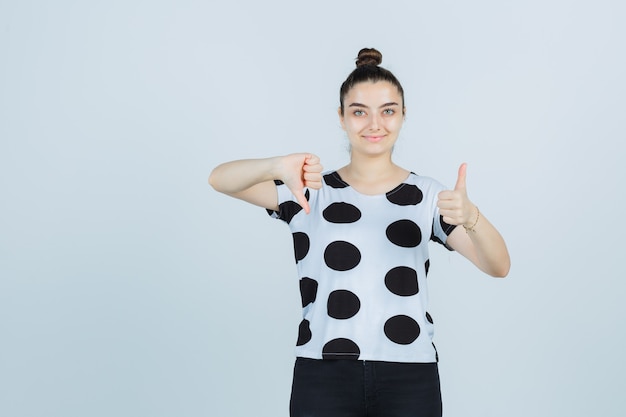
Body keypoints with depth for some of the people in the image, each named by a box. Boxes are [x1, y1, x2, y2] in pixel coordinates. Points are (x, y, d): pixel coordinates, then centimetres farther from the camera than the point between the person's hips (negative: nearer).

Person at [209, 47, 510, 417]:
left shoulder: (427, 196, 4)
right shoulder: (310, 192, 3)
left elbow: (499, 267, -6)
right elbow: (219, 180, -9)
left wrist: (470, 216, -27)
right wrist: (278, 165, -30)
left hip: (410, 379, 1)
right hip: (323, 378, 0)